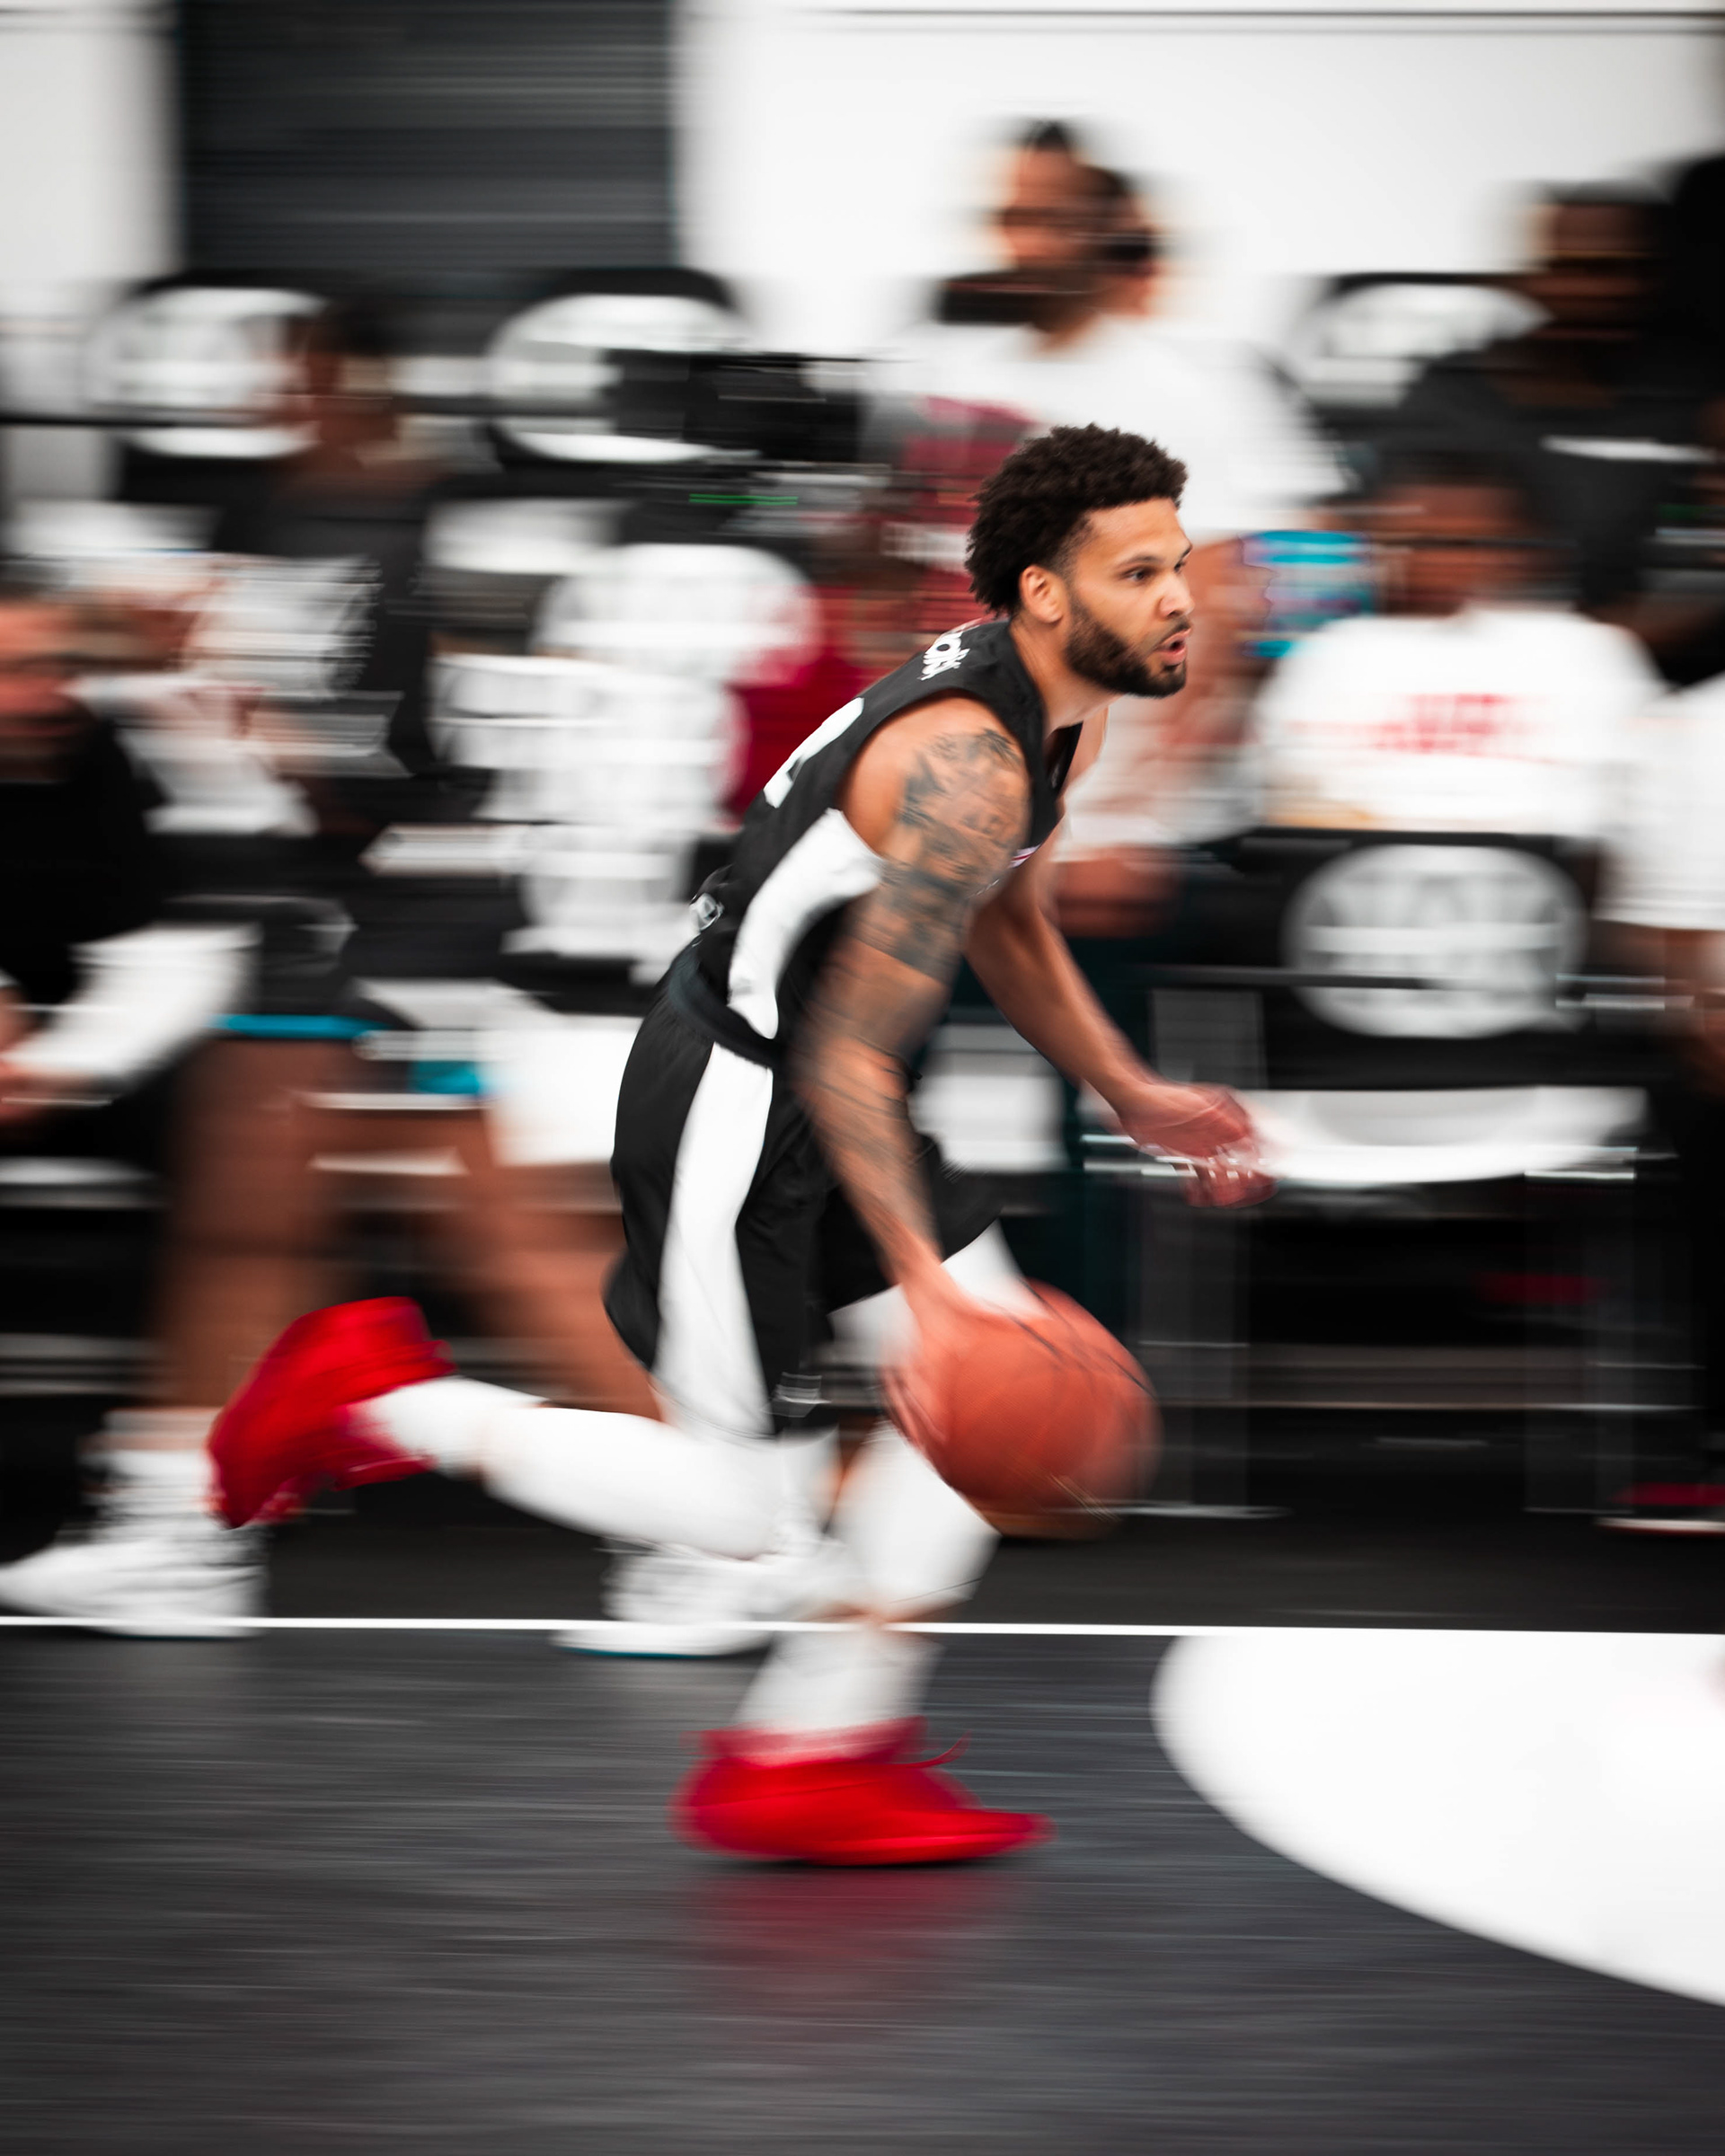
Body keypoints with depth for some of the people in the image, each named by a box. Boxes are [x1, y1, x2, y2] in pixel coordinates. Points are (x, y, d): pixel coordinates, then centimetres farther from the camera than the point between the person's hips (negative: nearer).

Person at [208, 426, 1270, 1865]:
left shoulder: (1062, 712, 3)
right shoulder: (965, 769, -28)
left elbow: (1002, 923, 22)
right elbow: (843, 1058, -28)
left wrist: (1130, 1095, 16)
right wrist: (917, 1282, -31)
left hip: (821, 1086, 10)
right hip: (732, 1106, -10)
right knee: (736, 1504, -4)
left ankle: (814, 1757, 9)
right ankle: (370, 1402, 9)